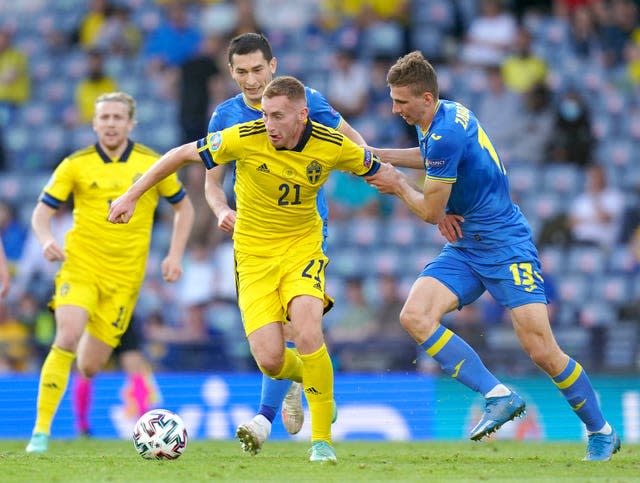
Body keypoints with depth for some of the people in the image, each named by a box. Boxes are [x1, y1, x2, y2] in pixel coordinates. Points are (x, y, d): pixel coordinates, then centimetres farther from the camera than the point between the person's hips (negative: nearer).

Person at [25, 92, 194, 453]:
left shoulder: (152, 164, 2)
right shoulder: (76, 165, -1)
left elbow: (184, 207, 14)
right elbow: (42, 212, 2)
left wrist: (176, 254, 2)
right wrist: (47, 240, -19)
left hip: (124, 277, 1)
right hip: (80, 267, -1)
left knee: (89, 366, -1)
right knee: (67, 336, -26)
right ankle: (41, 430, -21)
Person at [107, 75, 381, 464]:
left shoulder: (333, 146, -14)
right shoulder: (244, 138, -18)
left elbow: (380, 173, 3)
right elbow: (182, 155, -5)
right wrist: (131, 196, -3)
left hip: (302, 248, 0)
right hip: (254, 254, 0)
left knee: (308, 335, -25)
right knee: (270, 360, -13)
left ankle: (322, 440, -9)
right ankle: (305, 375, 27)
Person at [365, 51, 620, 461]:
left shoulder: (445, 134, -23)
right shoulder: (449, 113, 5)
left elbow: (430, 212, -15)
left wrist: (398, 184, 2)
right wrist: (378, 155, 15)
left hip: (506, 245, -9)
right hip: (465, 249, 9)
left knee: (543, 352, -12)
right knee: (415, 316, -15)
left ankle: (602, 431, 9)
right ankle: (498, 396, -14)